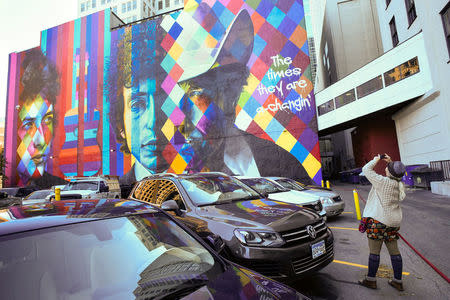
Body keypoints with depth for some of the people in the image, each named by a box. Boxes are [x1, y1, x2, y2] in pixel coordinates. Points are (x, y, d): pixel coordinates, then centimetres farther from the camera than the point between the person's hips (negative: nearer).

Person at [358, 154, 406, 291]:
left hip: (378, 220, -7)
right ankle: (398, 281, 25)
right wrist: (390, 162, 15)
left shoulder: (383, 182, -18)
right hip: (393, 221, 7)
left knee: (374, 251, 3)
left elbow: (366, 169, -10)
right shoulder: (400, 184, 2)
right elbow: (396, 175, 25)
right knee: (394, 251, 15)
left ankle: (370, 280, 14)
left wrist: (376, 160, 4)